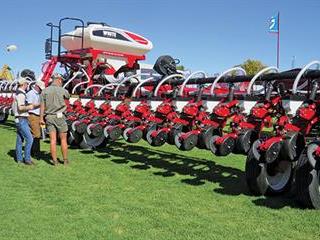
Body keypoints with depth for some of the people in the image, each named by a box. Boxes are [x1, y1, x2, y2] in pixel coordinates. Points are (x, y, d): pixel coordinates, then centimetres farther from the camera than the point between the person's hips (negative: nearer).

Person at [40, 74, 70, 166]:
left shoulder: (45, 91, 3)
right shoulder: (62, 90, -6)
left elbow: (42, 105, -2)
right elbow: (68, 96, 16)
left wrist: (41, 118, -1)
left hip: (49, 117, 3)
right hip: (59, 116, -3)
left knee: (53, 140, 4)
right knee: (63, 139, 7)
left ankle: (55, 161, 6)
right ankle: (65, 160, 11)